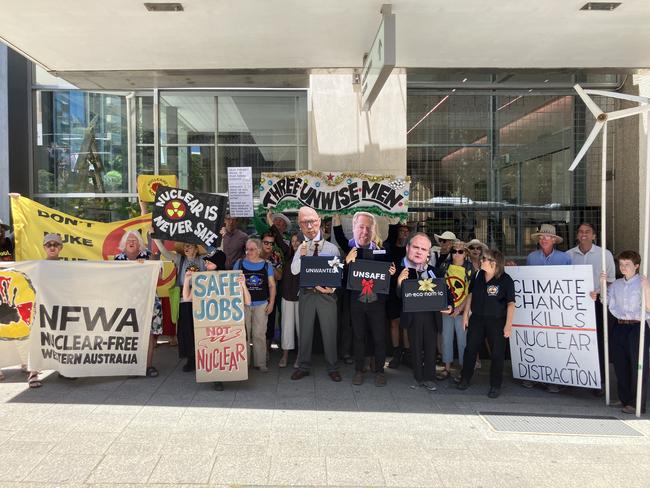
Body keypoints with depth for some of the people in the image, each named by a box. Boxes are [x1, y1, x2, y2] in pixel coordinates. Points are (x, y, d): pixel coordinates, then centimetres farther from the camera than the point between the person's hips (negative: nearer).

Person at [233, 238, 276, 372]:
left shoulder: (266, 265, 5)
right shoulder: (239, 263, 5)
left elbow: (272, 285, 6)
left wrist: (271, 303, -1)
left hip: (261, 304, 0)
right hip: (243, 304, 0)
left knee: (259, 334, 1)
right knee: (244, 334, 3)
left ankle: (261, 363, 9)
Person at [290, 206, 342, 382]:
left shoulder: (332, 248, 0)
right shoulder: (301, 248, 5)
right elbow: (294, 271, -5)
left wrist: (331, 288, -13)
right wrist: (302, 255, -20)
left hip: (326, 294, -2)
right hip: (306, 294, 2)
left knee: (329, 331, 4)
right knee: (305, 331, 10)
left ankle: (332, 368, 18)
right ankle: (303, 366, 24)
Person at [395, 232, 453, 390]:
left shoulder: (433, 270, 1)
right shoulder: (402, 271, -8)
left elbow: (445, 290, 6)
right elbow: (397, 296, -12)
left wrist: (449, 305, -10)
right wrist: (399, 284, -31)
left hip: (431, 315, 2)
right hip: (413, 316, -2)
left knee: (431, 348, 13)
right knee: (416, 348, 12)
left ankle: (429, 378, 27)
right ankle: (418, 378, 27)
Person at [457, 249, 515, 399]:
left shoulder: (505, 280, -14)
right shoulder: (478, 275, -1)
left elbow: (511, 303, -11)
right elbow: (471, 295, 9)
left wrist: (508, 324, -16)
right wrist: (465, 315, 8)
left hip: (496, 321, -4)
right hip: (477, 319, 4)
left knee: (497, 354, 5)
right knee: (470, 349, 11)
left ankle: (495, 386, 20)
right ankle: (465, 379, 28)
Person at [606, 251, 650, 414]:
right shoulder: (616, 284, 10)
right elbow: (606, 302, 8)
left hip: (637, 327, -5)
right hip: (619, 327, 5)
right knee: (620, 365, 11)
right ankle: (625, 399, 26)